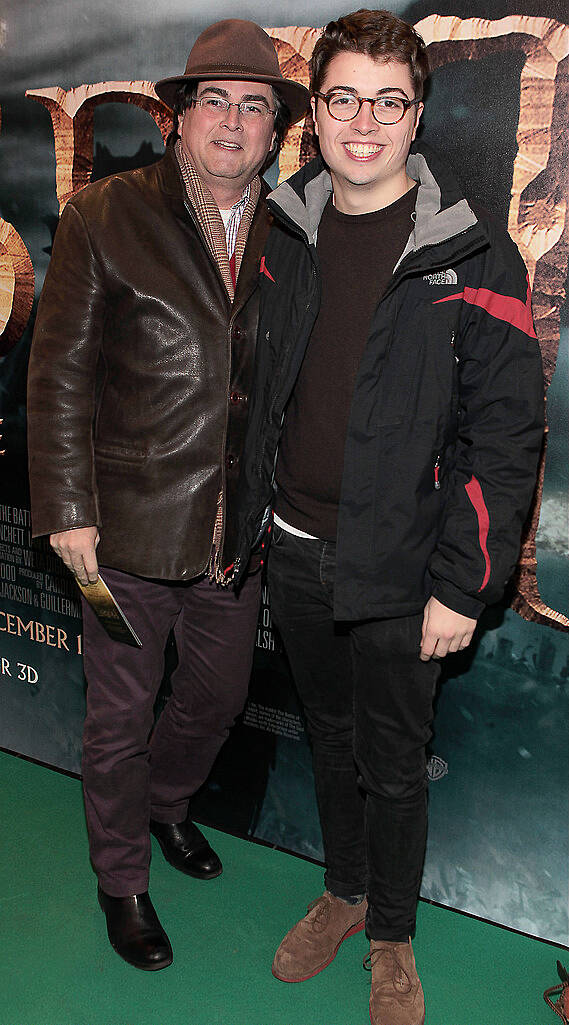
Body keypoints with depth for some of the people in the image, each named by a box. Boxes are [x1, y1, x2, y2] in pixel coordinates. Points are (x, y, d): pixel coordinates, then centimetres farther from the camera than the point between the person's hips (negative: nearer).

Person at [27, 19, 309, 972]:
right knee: (120, 716, 12)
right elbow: (59, 378, -7)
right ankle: (122, 880, 38)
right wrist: (67, 510, -11)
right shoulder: (103, 217, -7)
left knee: (219, 692, 22)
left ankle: (165, 801, 54)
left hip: (238, 528, 4)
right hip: (131, 526, -4)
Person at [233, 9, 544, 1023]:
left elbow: (506, 434, -12)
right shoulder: (287, 232, 4)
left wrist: (461, 588, -14)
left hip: (399, 571, -4)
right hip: (295, 552, 5)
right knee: (330, 737, 21)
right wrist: (254, 513, 14)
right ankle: (343, 891, 46)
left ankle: (391, 938, 38)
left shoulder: (472, 257, -12)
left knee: (394, 765, 12)